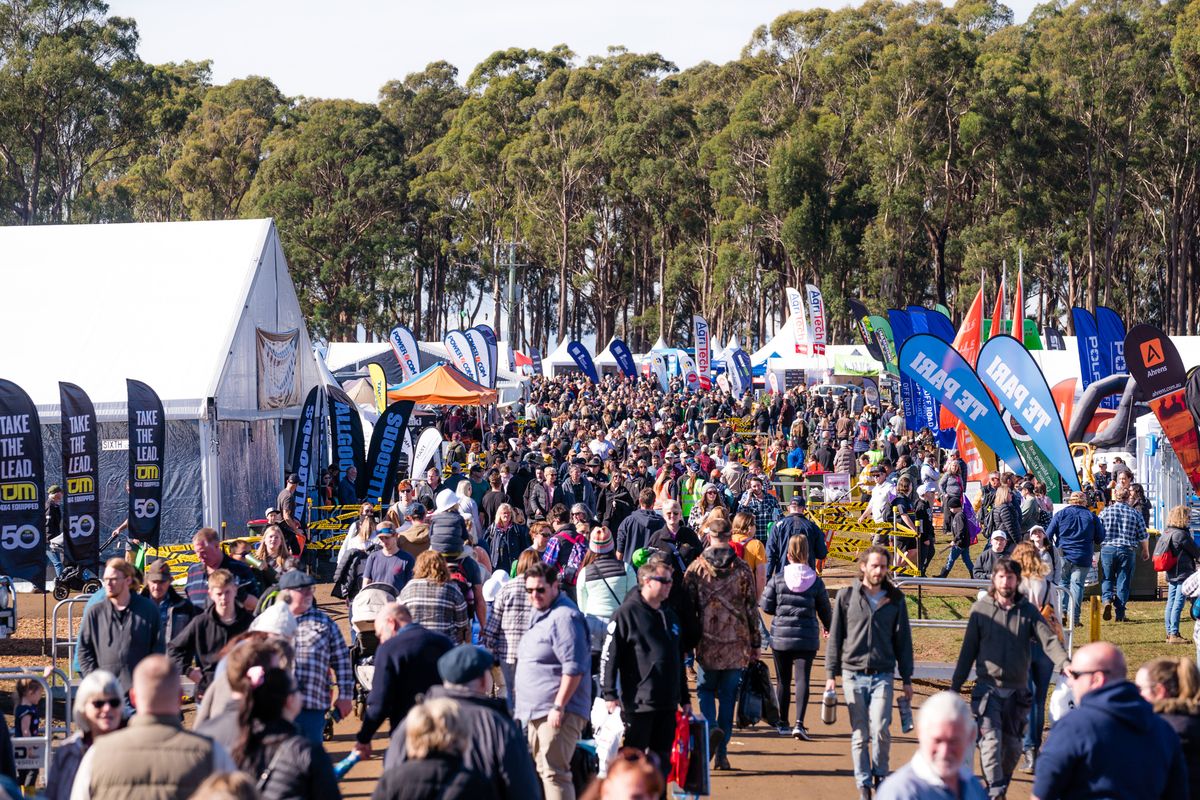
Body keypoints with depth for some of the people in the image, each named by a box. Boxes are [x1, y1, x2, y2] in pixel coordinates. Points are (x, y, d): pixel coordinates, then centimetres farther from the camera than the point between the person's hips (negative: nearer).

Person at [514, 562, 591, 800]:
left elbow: (574, 668, -21)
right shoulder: (539, 615, 18)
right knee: (542, 770, 15)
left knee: (554, 772, -13)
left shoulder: (564, 617, -14)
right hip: (536, 711, 11)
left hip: (557, 713, -11)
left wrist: (558, 707, -23)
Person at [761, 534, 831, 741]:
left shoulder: (778, 578, -5)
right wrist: (829, 627, 27)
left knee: (783, 681, 13)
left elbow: (766, 606, -2)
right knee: (802, 679, -3)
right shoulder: (816, 581, -2)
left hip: (780, 636, 1)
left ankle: (783, 723, 22)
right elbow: (825, 610, 7)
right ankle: (799, 723, -18)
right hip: (807, 638, -1)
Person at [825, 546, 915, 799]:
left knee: (881, 730, -12)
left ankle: (880, 775, 10)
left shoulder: (895, 600, 7)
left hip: (883, 675, 0)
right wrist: (831, 674, 2)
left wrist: (907, 679, 11)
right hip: (853, 674, 0)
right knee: (860, 734, 1)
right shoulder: (846, 596, 3)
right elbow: (835, 637, 6)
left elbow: (903, 641, 12)